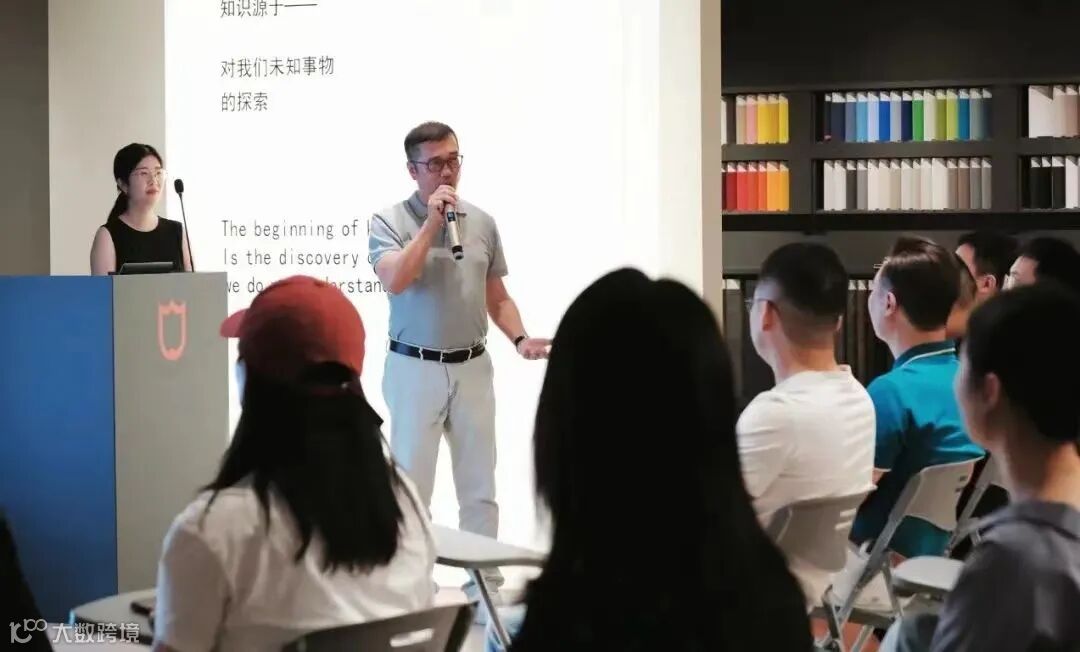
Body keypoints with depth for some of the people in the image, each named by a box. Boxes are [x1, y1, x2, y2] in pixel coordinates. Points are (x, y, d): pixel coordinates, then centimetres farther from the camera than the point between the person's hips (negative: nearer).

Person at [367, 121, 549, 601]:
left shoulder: (482, 223, 8)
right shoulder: (389, 221, -5)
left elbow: (498, 298, 13)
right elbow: (395, 280, -23)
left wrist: (520, 339, -4)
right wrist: (433, 221, -19)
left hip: (472, 368, 4)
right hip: (415, 369, -4)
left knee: (479, 487, 9)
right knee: (412, 488, 2)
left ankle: (486, 587, 17)